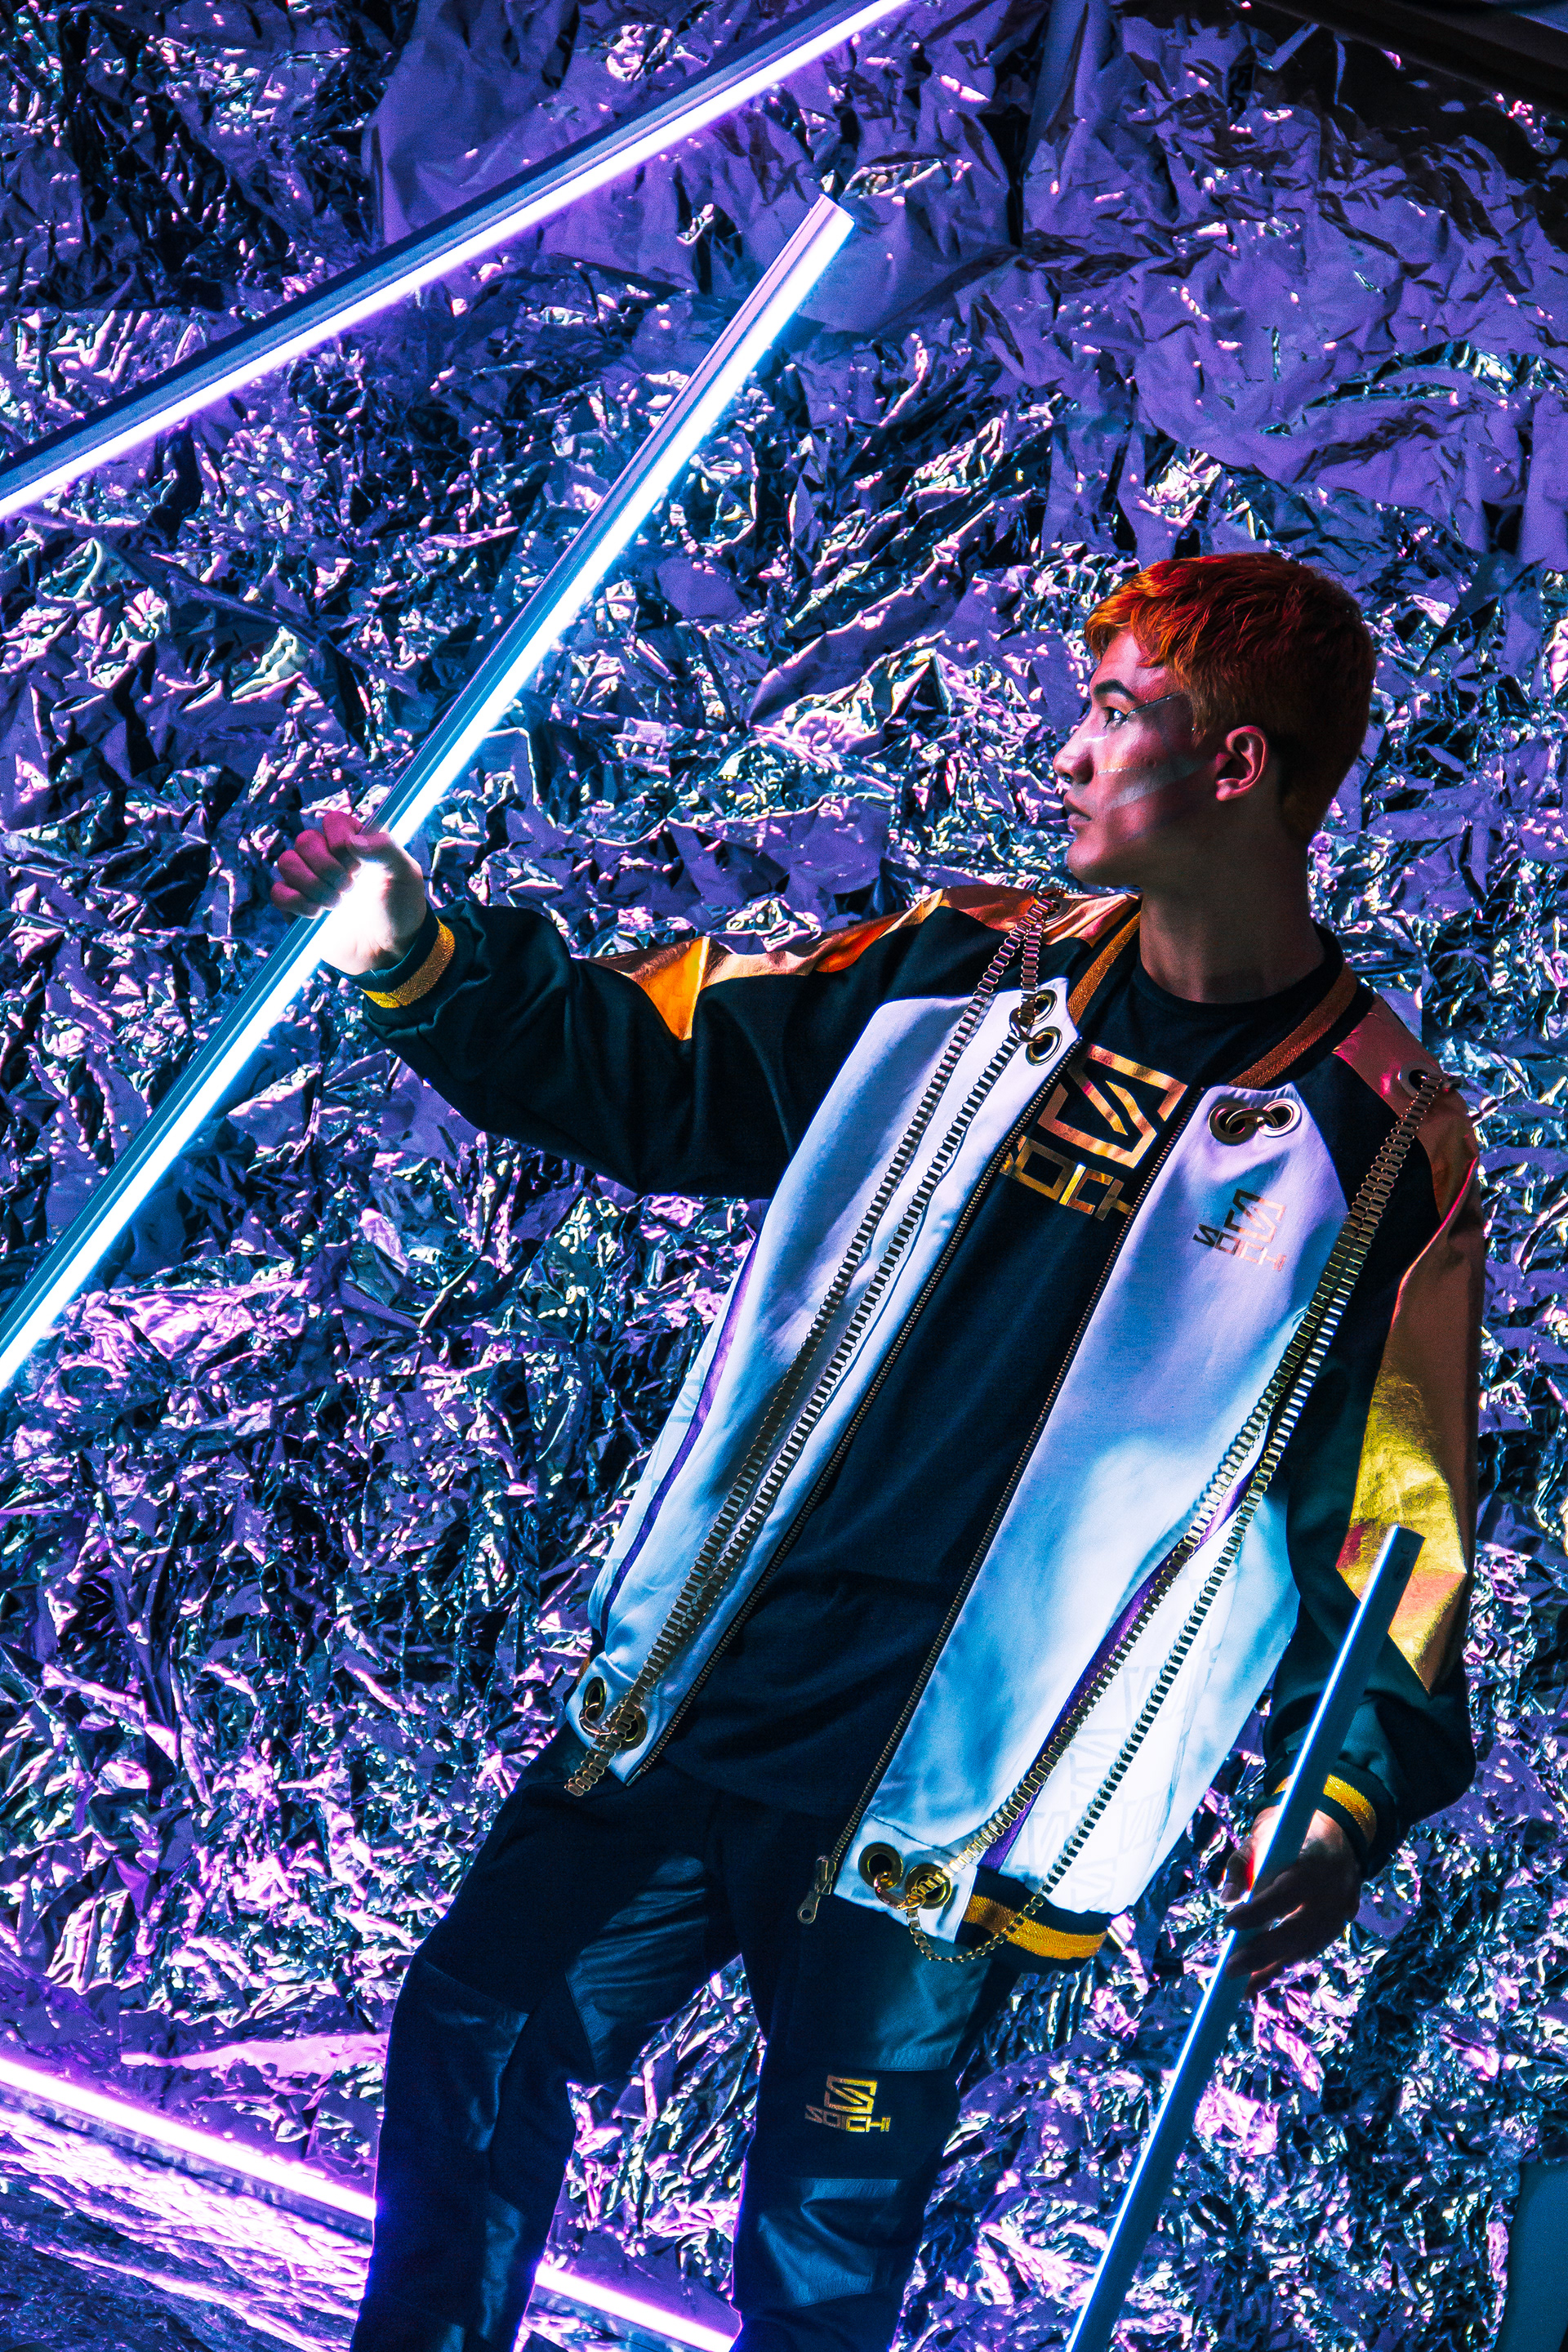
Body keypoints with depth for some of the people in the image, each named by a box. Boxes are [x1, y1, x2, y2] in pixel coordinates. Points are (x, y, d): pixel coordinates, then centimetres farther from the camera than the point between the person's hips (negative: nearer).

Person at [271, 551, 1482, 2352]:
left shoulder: (1382, 1140, -7)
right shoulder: (963, 971, 4)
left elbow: (1391, 1502, -3)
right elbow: (649, 1070, 11)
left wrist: (1358, 1786, -11)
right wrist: (422, 964, -1)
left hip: (957, 1787, -4)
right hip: (709, 1686, 4)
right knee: (477, 2032, 7)